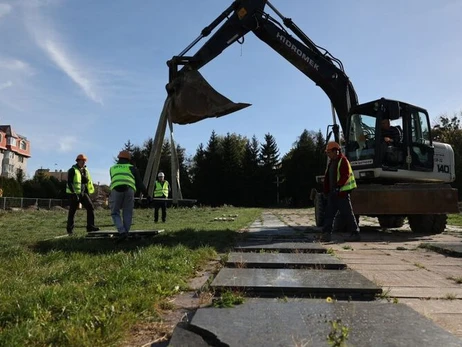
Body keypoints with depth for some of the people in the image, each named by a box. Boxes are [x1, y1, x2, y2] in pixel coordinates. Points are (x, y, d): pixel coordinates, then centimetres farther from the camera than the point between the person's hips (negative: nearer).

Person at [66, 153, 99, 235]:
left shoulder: (85, 170, 13)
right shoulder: (72, 170, -7)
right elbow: (69, 183, -15)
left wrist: (87, 194, 17)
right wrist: (74, 193, -24)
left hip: (83, 193, 6)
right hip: (74, 194, -6)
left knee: (90, 207, -7)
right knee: (72, 211, 3)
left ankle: (90, 226, -4)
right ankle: (70, 229, 16)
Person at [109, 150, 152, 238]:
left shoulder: (112, 168, 31)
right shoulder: (132, 168, 24)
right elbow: (139, 183, 21)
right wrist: (146, 194, 27)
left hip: (116, 190, 1)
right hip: (129, 190, 0)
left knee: (115, 213, 13)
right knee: (127, 213, 13)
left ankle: (122, 232, -3)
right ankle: (126, 233, 11)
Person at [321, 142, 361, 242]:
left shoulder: (343, 160, -10)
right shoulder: (331, 162, 18)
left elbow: (345, 175, -20)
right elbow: (327, 178, 19)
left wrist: (338, 186, -28)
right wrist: (326, 191, 15)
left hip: (342, 192, -9)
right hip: (333, 192, 9)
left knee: (347, 213, -3)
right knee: (329, 212, 5)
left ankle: (355, 234, 6)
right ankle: (326, 233, 7)